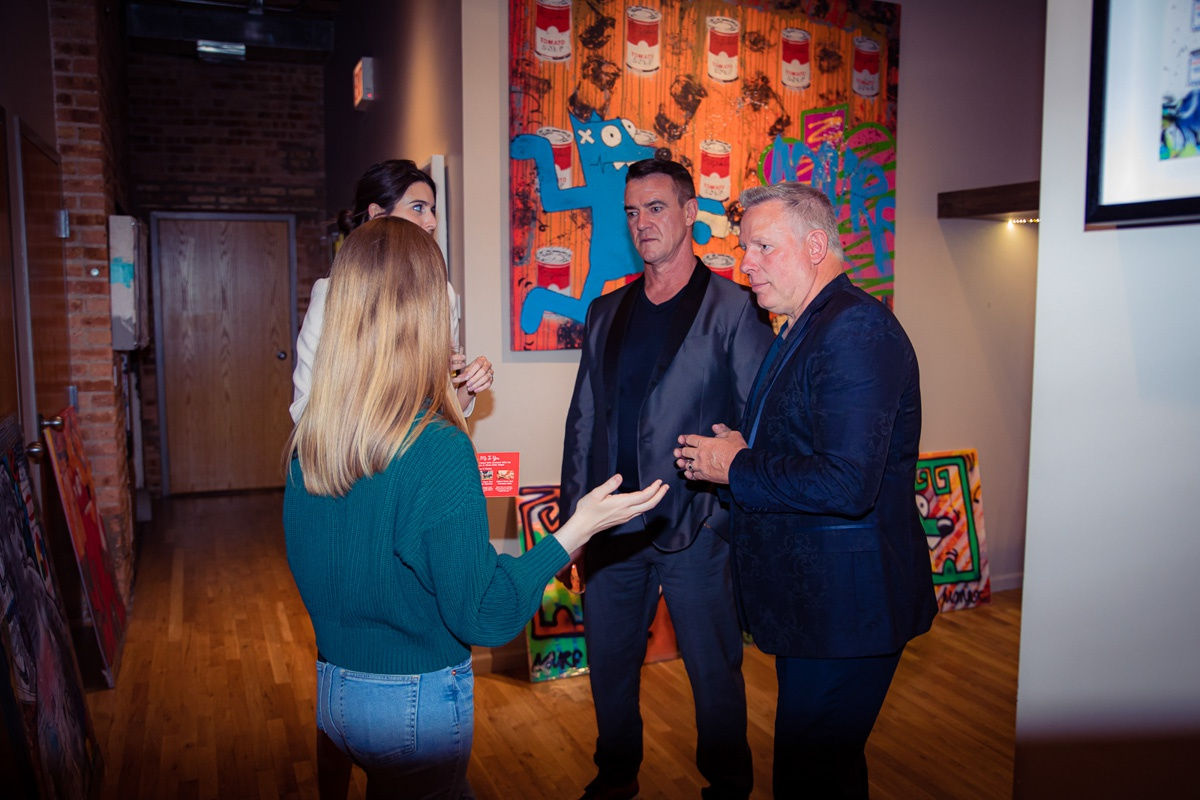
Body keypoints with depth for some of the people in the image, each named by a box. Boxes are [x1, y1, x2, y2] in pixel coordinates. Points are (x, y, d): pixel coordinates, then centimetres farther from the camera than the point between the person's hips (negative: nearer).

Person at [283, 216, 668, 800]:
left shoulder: (308, 438, -5)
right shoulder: (438, 450, -25)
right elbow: (483, 616, -22)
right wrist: (578, 528, -17)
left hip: (331, 686, 6)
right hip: (413, 702, -6)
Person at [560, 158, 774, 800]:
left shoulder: (734, 308, -5)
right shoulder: (606, 312, 11)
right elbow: (583, 417, 13)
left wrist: (727, 511, -13)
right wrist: (575, 508, 7)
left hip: (696, 529, -4)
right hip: (612, 528, 5)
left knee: (714, 671, 10)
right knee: (608, 660, 17)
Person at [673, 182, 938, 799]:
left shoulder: (856, 329, -20)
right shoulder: (802, 331, 14)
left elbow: (847, 484, -29)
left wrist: (736, 467, -16)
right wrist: (734, 448, 2)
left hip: (844, 606, -10)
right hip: (809, 603, 10)